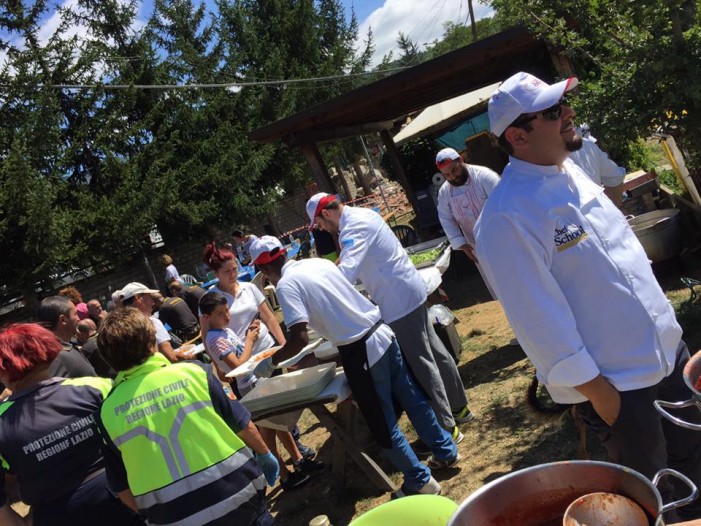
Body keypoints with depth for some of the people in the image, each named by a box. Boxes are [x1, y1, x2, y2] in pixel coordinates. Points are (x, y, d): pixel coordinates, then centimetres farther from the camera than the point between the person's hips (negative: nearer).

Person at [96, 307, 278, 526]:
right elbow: (243, 426, -2)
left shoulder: (108, 411, -5)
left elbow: (122, 488, 2)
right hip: (236, 493, -1)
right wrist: (264, 454, 16)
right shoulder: (193, 372, -10)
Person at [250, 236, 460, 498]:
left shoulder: (286, 285, -11)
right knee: (412, 397, 22)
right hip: (382, 333, 8)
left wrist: (270, 362, -3)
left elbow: (299, 339, -18)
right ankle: (446, 452, 38)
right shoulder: (320, 262, 10)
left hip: (360, 351, -8)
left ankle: (420, 481, 23)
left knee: (383, 425, 10)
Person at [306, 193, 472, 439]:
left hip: (399, 301, -10)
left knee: (420, 363, -1)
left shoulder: (354, 227, -20)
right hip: (410, 291, 10)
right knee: (434, 352, 19)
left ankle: (446, 426, 10)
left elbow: (346, 272, -32)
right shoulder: (361, 214, 11)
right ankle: (459, 407, 33)